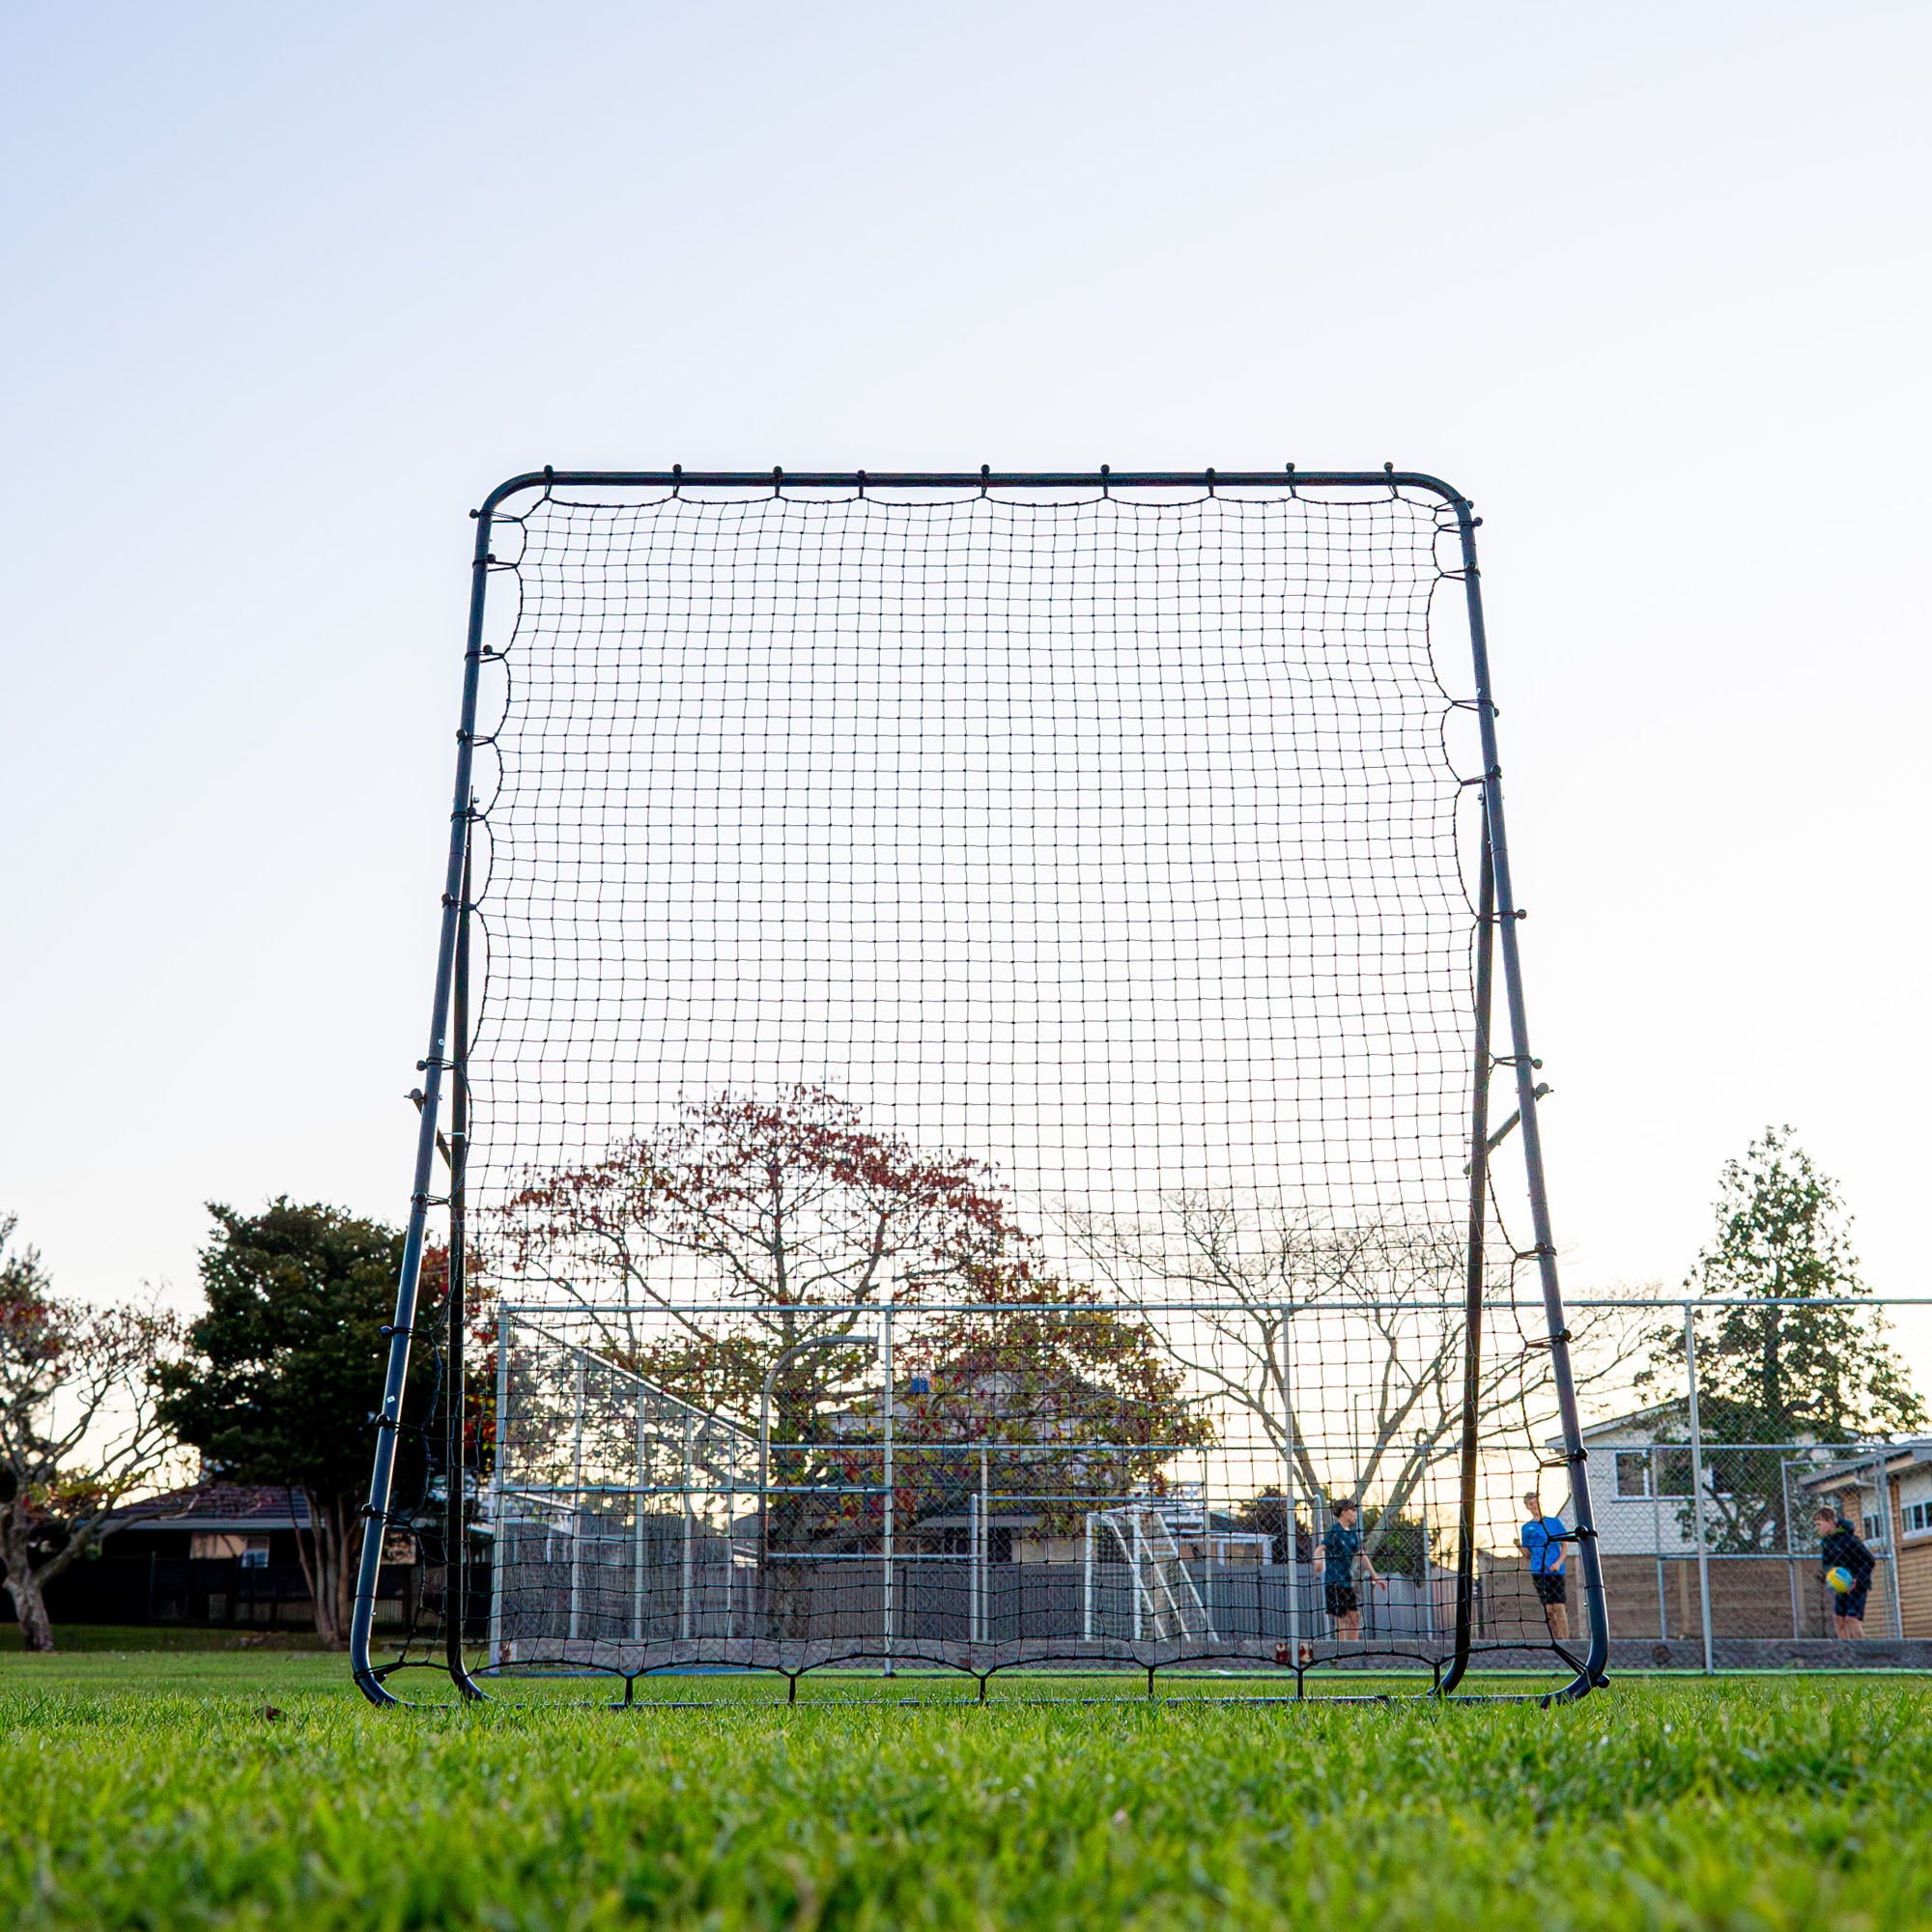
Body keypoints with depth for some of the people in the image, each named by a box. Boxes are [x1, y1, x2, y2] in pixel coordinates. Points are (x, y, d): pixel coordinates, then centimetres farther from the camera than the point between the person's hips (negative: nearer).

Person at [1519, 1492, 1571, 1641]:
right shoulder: (1527, 1528, 13)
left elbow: (1564, 1545, 7)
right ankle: (1557, 1640, 1)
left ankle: (1565, 1639, -10)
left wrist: (1558, 1562, -9)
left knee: (1559, 1607, -10)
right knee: (1548, 1609, -2)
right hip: (1537, 1572, 2)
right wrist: (1519, 1545, -7)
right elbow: (1527, 1555, 13)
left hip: (1555, 1571, -2)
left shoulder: (1555, 1522, 8)